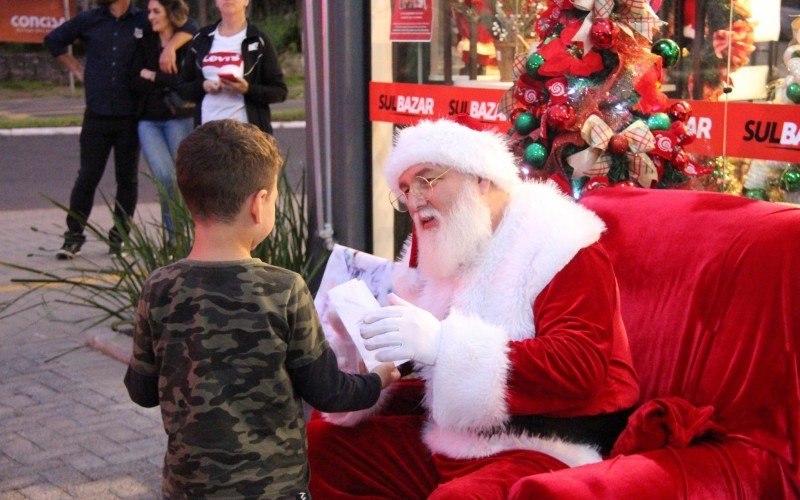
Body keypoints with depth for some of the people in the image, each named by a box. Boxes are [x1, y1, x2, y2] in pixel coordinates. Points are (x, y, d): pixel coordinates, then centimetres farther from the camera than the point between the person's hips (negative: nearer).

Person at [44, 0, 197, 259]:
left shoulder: (143, 21, 2)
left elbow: (189, 26, 1)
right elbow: (53, 40, 20)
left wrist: (170, 46, -16)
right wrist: (76, 69, 12)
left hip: (130, 117, 0)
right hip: (97, 115, 0)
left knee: (127, 179, 6)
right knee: (88, 176, 1)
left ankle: (119, 237, 18)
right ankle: (73, 236, 10)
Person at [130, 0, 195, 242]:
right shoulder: (145, 43, 10)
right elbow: (134, 82, 0)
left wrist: (154, 76, -6)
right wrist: (168, 85, -11)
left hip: (179, 118, -2)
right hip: (148, 120, 2)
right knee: (165, 177, -13)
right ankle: (174, 235, -1)